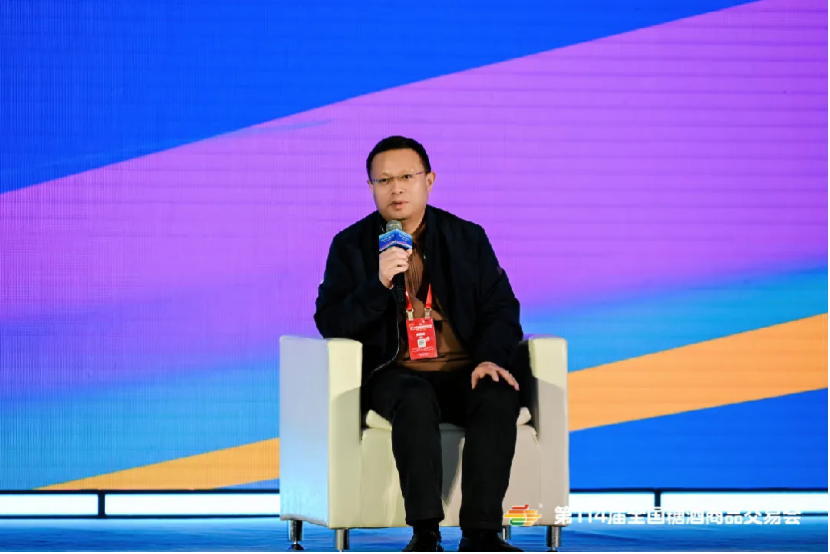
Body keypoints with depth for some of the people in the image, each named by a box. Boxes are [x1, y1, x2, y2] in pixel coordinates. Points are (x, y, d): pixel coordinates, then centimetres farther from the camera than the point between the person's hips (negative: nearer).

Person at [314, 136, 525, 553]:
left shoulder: (467, 238, 13)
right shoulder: (351, 246, 7)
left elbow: (501, 308, 10)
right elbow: (330, 324, -2)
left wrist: (491, 358, -11)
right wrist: (379, 284, -18)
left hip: (461, 373, 2)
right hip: (391, 374, -2)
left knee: (498, 397, -32)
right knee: (416, 400, -37)